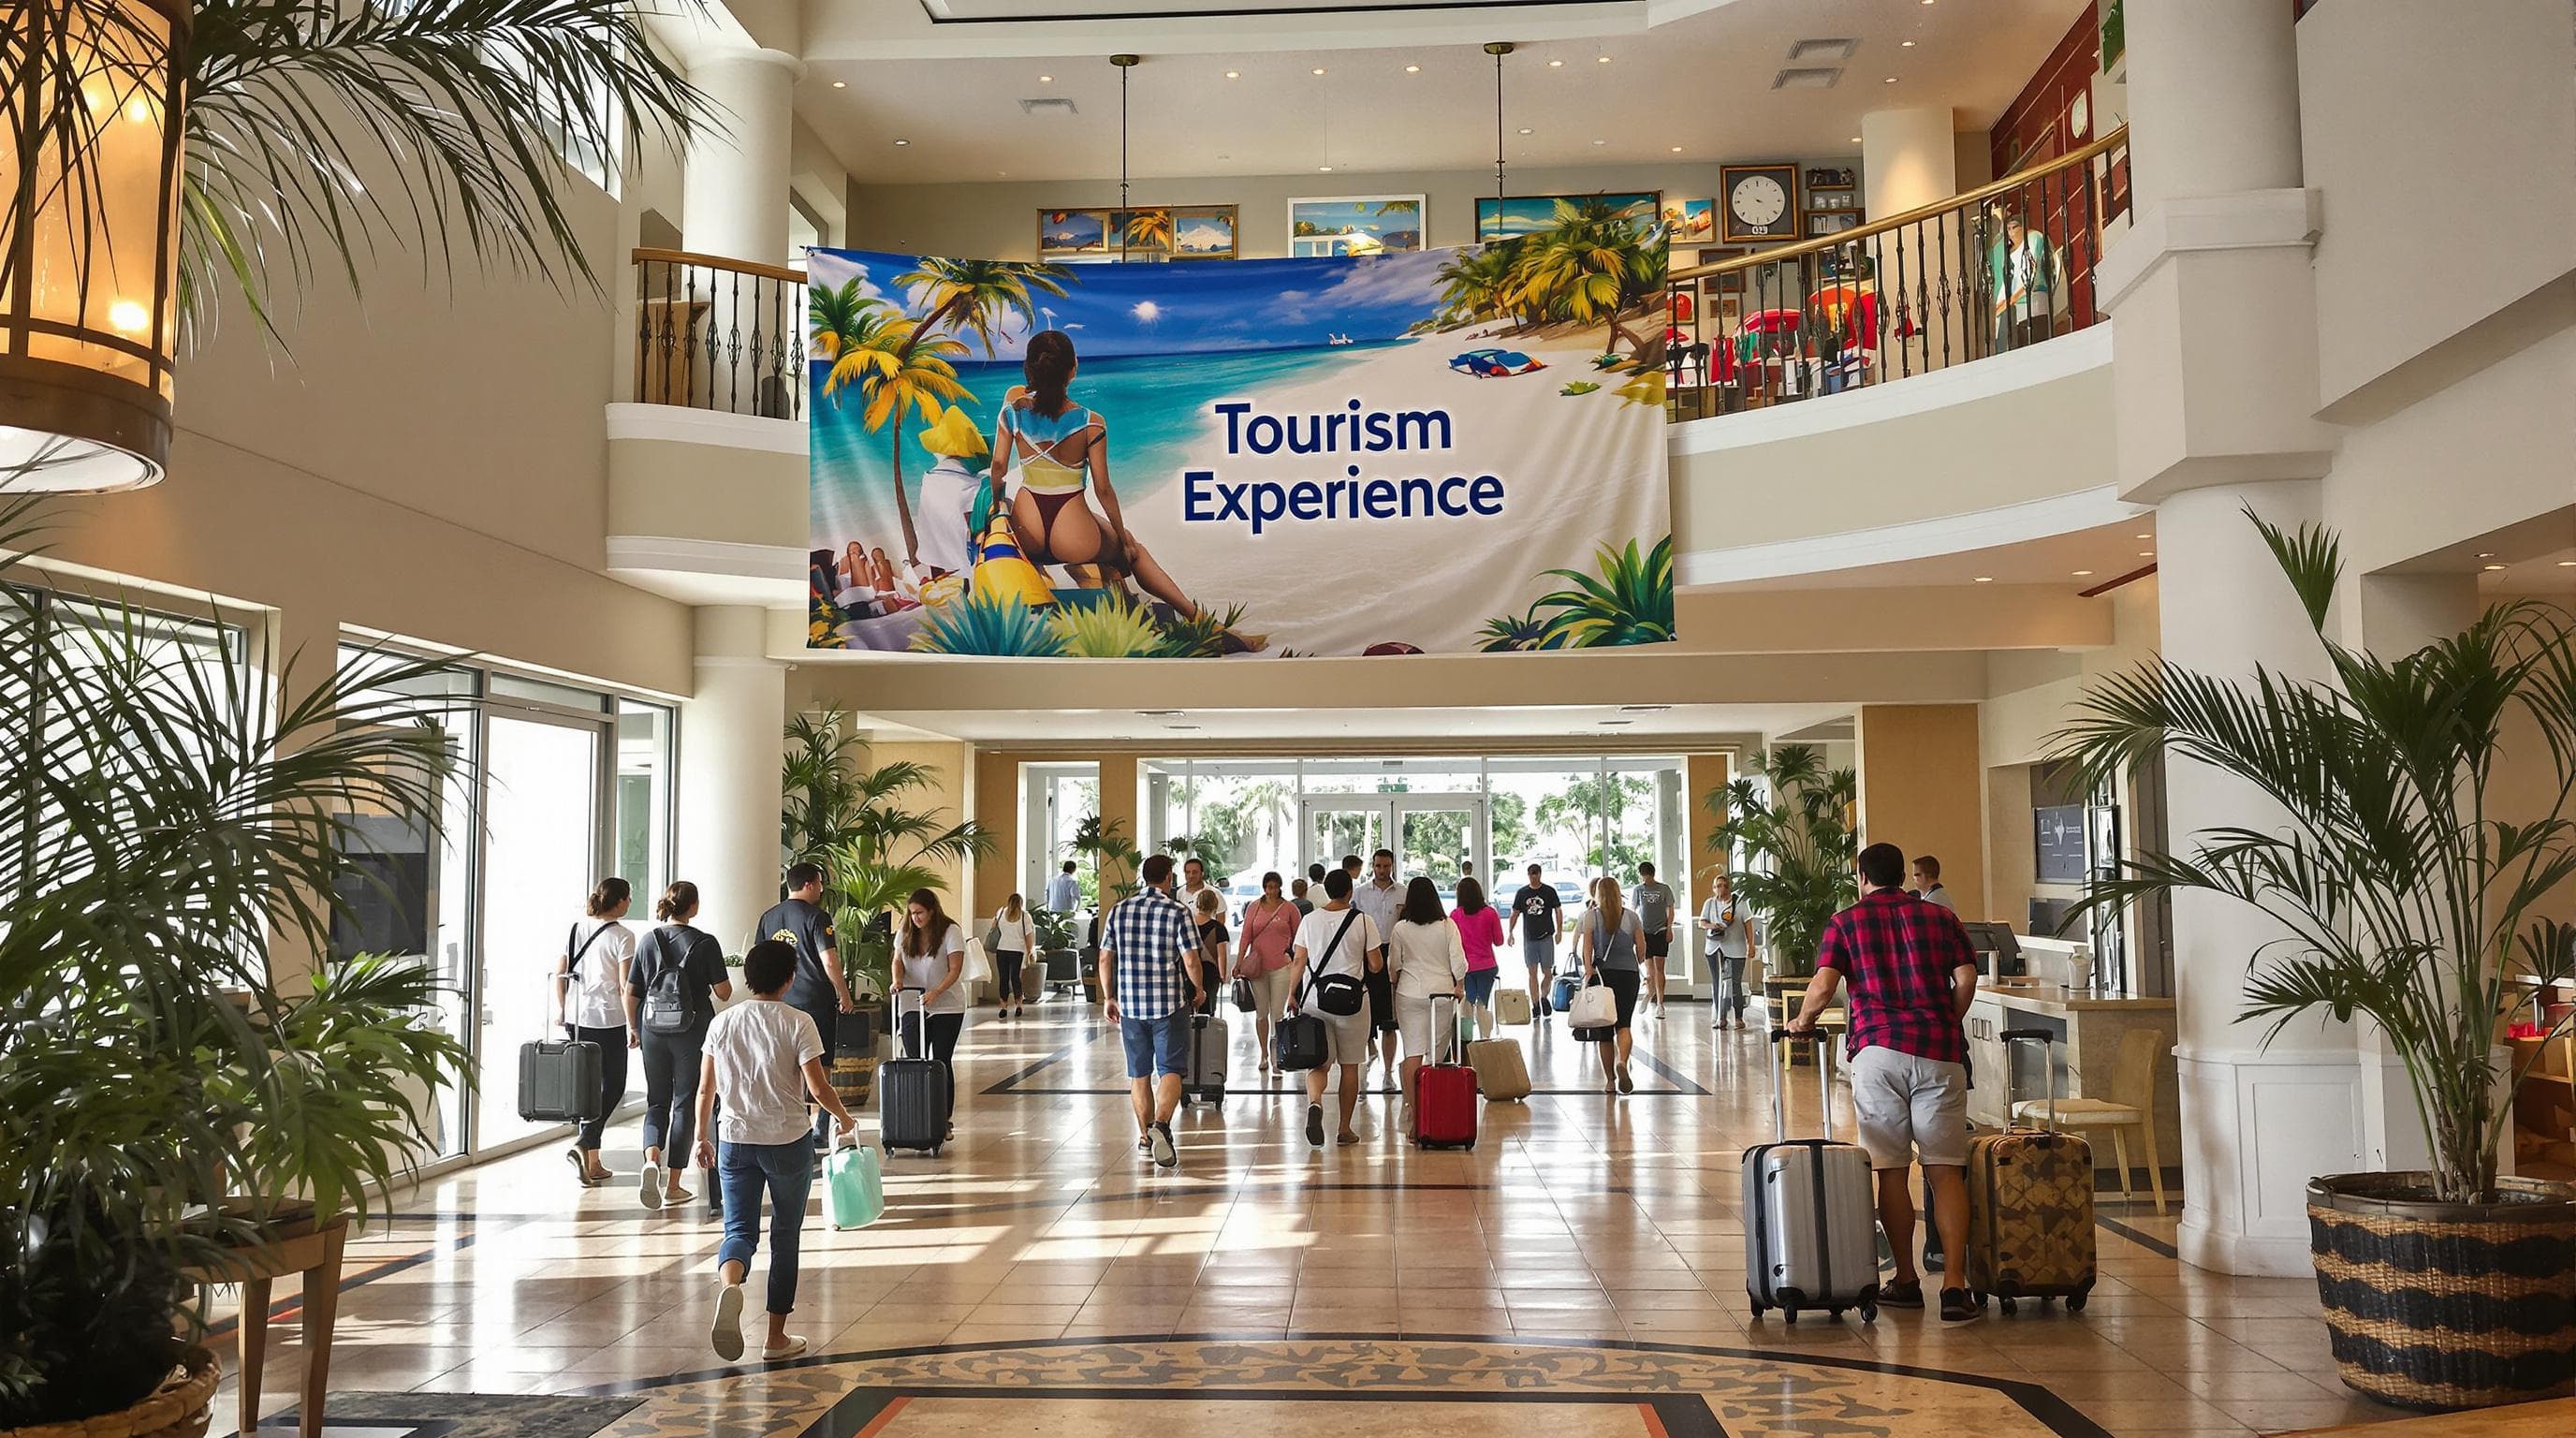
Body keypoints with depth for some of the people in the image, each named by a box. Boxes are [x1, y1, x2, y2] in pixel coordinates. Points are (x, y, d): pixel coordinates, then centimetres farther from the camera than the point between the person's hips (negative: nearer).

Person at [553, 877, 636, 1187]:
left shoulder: (576, 929, 7)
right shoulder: (622, 935, -10)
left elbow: (559, 973, 10)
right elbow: (625, 986, -12)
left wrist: (561, 1009, 23)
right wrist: (633, 1026, -5)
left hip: (576, 1018, 6)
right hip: (609, 1019, -6)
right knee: (613, 1086, 7)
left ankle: (593, 1164, 17)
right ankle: (582, 1143, -13)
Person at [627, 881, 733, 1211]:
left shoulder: (648, 941, 1)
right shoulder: (705, 943, -9)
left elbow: (630, 993, 4)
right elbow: (723, 992, -6)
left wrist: (634, 1029, 17)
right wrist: (720, 973, 14)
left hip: (654, 1032, 3)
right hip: (693, 1032, -3)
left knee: (656, 1101, 15)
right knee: (685, 1104, 8)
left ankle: (651, 1157, -13)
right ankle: (673, 1187, 11)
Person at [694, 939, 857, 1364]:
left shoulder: (722, 1022, 2)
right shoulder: (798, 1023, -10)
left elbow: (705, 1089, 6)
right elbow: (818, 1088, -14)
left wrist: (702, 1138, 18)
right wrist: (844, 1118, 4)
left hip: (734, 1140, 3)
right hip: (788, 1143, -3)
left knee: (739, 1228, 6)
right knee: (785, 1235, 11)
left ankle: (730, 1285, -29)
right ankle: (776, 1337, 16)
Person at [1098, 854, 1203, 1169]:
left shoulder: (1119, 911, 4)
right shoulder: (1177, 913, -8)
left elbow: (1105, 958, 7)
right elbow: (1191, 961, -11)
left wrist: (1108, 997, 16)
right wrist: (1199, 990, 7)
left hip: (1130, 1004, 4)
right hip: (1170, 1004, -4)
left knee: (1139, 1072, 15)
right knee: (1170, 1070, -1)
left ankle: (1145, 1134, 24)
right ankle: (1161, 1123, -23)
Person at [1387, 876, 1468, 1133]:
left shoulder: (1400, 928, -2)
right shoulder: (1447, 926, -3)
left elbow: (1393, 965, 5)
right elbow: (1458, 961, -4)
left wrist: (1395, 986, 23)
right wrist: (1460, 987, 11)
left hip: (1410, 994, 0)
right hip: (1442, 991, 0)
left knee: (1413, 1053, 0)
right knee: (1437, 1053, 8)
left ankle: (1411, 1110, -3)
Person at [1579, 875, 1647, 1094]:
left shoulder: (1591, 916, 1)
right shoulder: (1632, 916, 5)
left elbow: (1586, 944, -10)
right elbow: (1641, 948, 7)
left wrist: (1588, 969, -16)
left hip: (1602, 973, 0)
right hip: (1628, 973, 0)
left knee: (1604, 1028, 7)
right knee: (1624, 1024, -2)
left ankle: (1610, 1080, 11)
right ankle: (1622, 1062, -31)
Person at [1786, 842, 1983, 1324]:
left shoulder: (1846, 922, 9)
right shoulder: (1940, 917, 15)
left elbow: (1823, 986, -3)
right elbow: (1966, 980, 4)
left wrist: (1802, 1022, 15)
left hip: (1878, 1049, -1)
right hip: (1939, 1051, 1)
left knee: (1891, 1171, 6)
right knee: (1945, 1171, 1)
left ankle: (1906, 1281, 13)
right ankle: (1955, 1286, -6)